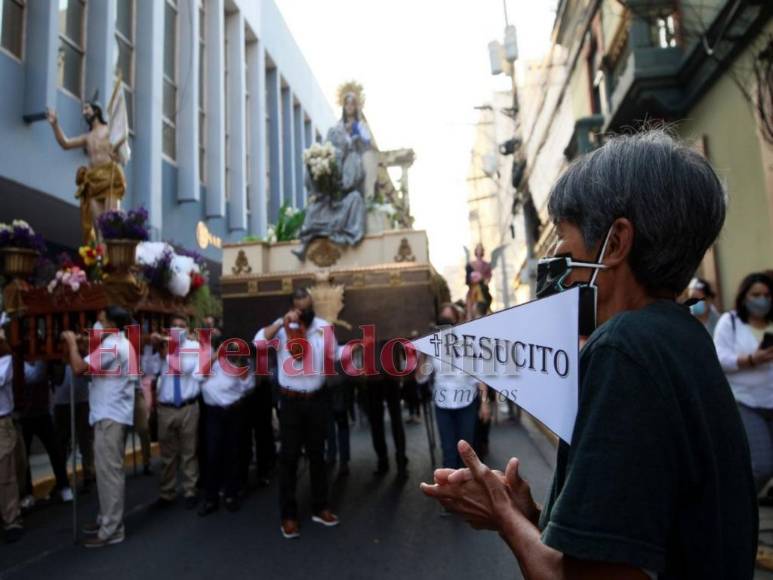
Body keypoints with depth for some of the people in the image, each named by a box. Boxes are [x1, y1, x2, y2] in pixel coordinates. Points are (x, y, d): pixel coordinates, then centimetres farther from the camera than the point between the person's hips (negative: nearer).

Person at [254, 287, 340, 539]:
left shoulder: (324, 326, 1)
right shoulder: (282, 327, -5)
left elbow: (333, 356, 6)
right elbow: (258, 342, -21)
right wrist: (282, 322, -26)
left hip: (317, 399, 3)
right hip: (291, 401, -2)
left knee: (317, 454, 14)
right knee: (289, 456, 4)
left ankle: (320, 507, 28)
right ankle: (288, 515, 15)